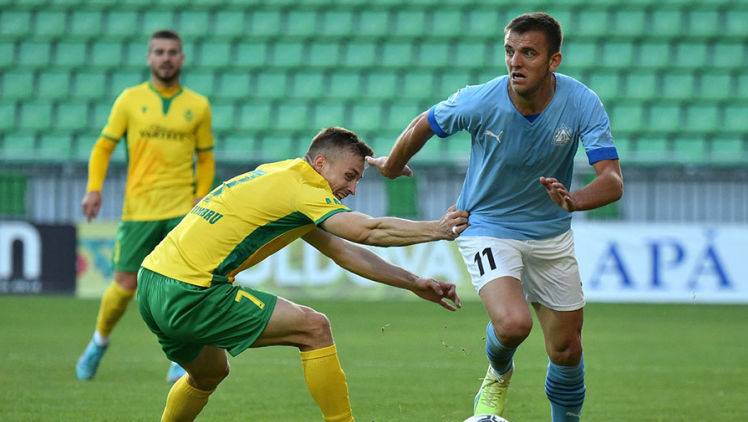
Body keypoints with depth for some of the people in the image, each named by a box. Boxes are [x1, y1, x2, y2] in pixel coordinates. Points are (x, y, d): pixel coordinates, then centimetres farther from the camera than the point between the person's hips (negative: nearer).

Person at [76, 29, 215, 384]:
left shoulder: (197, 105, 8)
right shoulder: (130, 100, 5)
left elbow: (206, 158, 16)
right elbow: (104, 147, 8)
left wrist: (201, 195, 0)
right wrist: (94, 188, -7)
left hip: (183, 208, 1)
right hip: (139, 208, -1)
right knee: (125, 284, 0)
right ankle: (100, 342, 26)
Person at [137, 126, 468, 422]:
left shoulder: (277, 178, 21)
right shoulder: (301, 187, -9)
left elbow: (342, 251, 23)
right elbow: (369, 231, -19)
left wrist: (413, 283, 21)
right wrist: (438, 229, -9)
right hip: (190, 293, -10)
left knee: (210, 374, 32)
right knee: (314, 328, -7)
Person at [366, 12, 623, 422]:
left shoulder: (582, 104, -20)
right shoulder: (480, 102, -23)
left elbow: (612, 181, -26)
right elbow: (422, 126, -2)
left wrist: (573, 200, -48)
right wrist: (392, 166, 15)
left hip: (551, 233, 3)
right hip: (487, 228, -3)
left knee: (566, 352, 7)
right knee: (513, 324, -27)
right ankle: (498, 373, 10)